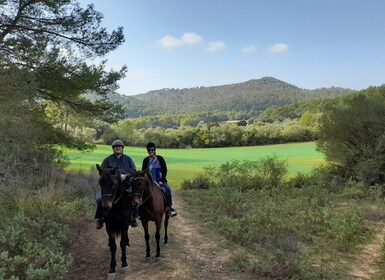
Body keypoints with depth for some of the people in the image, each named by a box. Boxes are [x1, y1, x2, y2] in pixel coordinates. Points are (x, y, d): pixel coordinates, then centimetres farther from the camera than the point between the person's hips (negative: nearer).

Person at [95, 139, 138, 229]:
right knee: (100, 198, -20)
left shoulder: (128, 159, 14)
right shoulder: (107, 159, 12)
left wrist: (126, 176, -12)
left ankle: (133, 218, -1)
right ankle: (100, 218, 3)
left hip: (126, 185, 0)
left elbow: (134, 171, 7)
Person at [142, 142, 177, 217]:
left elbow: (165, 170, -1)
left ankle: (170, 207, -11)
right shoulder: (145, 160, 5)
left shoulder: (160, 159, 1)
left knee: (167, 189, -26)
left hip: (160, 181, -1)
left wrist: (161, 180, -10)